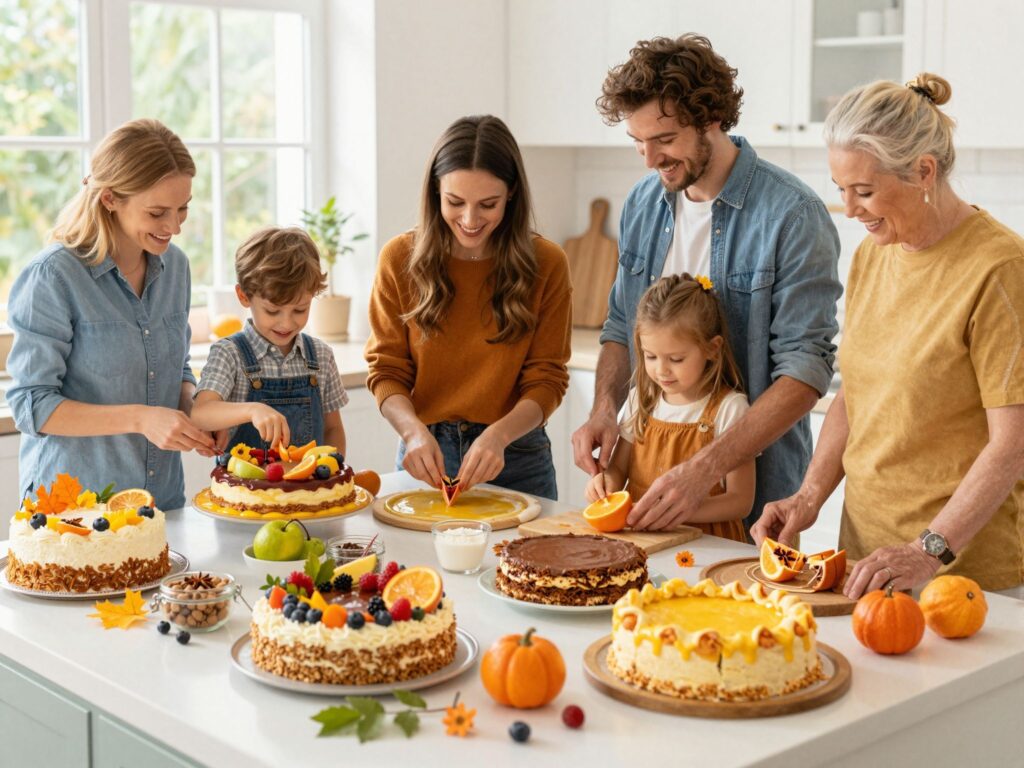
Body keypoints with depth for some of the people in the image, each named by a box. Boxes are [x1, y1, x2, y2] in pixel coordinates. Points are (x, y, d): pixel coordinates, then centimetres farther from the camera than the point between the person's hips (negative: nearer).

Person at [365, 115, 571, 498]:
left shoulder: (546, 264, -7)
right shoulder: (401, 258, -5)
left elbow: (546, 379, -6)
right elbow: (386, 370, -2)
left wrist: (498, 436, -23)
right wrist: (414, 430, -21)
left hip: (516, 458, 0)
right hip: (426, 456, 1)